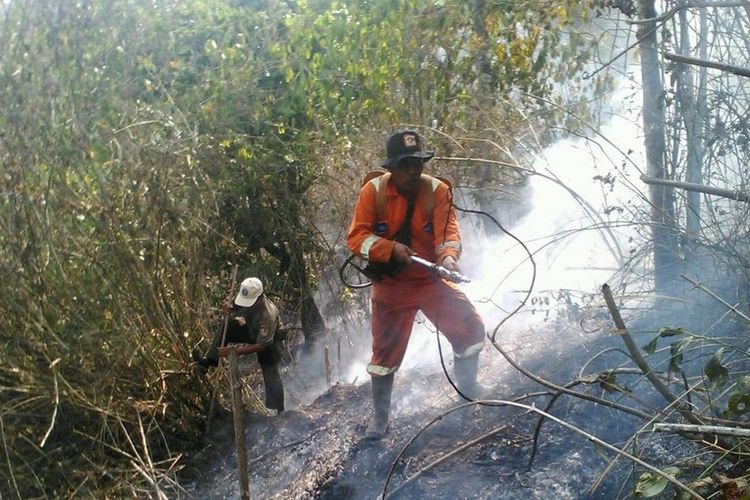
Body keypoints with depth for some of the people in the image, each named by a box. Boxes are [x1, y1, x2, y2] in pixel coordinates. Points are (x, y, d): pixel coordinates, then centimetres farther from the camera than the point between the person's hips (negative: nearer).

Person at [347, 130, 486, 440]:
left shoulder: (437, 190, -10)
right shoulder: (373, 191, -11)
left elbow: (448, 231, -19)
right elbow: (356, 237, -15)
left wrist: (448, 257, -41)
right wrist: (392, 249, -30)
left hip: (430, 280, 0)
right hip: (390, 285, 0)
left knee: (470, 326, -15)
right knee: (385, 351, 8)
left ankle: (468, 390, 9)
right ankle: (379, 419, 26)